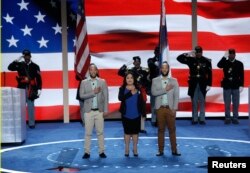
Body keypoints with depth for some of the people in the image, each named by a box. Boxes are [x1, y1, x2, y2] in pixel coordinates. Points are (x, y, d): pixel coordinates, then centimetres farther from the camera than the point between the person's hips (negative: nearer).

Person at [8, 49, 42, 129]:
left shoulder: (35, 66, 2)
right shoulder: (20, 65, 8)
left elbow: (38, 78, 0)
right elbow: (10, 67, -2)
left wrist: (39, 89, -5)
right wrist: (17, 60, -7)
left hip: (31, 89, -2)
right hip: (21, 89, 2)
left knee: (31, 107, 2)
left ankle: (31, 123, 8)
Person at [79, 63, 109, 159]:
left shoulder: (102, 82, 4)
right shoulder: (84, 82, 2)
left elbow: (106, 96, 2)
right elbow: (81, 95, -7)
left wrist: (106, 110, -4)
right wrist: (93, 92, -16)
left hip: (99, 111, 1)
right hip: (88, 111, -1)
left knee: (100, 132, 5)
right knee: (88, 133, 2)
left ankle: (101, 151, 11)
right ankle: (87, 152, 8)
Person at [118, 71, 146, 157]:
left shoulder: (138, 89, 1)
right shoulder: (122, 89, -2)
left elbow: (141, 101, 2)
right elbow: (120, 98, -19)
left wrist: (143, 112, -3)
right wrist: (130, 93, -23)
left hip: (136, 114, 1)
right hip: (126, 114, -1)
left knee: (135, 132, 7)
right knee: (127, 132, 8)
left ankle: (135, 149, 19)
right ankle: (127, 149, 18)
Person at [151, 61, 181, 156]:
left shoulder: (174, 80, 5)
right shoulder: (155, 80, 5)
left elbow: (176, 96, 1)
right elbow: (153, 92, -9)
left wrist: (174, 108, -8)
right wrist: (165, 89, -16)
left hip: (170, 108, 0)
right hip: (160, 108, 0)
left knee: (172, 129, 1)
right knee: (161, 129, 4)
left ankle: (174, 150, 6)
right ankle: (160, 150, 9)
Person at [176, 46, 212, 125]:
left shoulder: (207, 61, -2)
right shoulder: (191, 60, 1)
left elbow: (209, 73, -3)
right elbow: (179, 58, -2)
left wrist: (209, 84, -7)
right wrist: (188, 54, -13)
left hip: (203, 84, -1)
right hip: (193, 84, 1)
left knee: (202, 102, 5)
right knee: (194, 102, 6)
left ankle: (202, 119, 10)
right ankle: (195, 119, 12)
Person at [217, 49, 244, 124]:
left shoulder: (239, 64, 3)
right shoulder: (225, 62, 3)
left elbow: (241, 76, 1)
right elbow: (219, 65, -20)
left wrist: (241, 85, -5)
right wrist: (224, 57, -21)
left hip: (236, 86, 0)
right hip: (227, 86, 0)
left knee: (236, 104, 3)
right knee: (227, 104, 3)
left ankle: (235, 118, 10)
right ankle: (227, 118, 10)